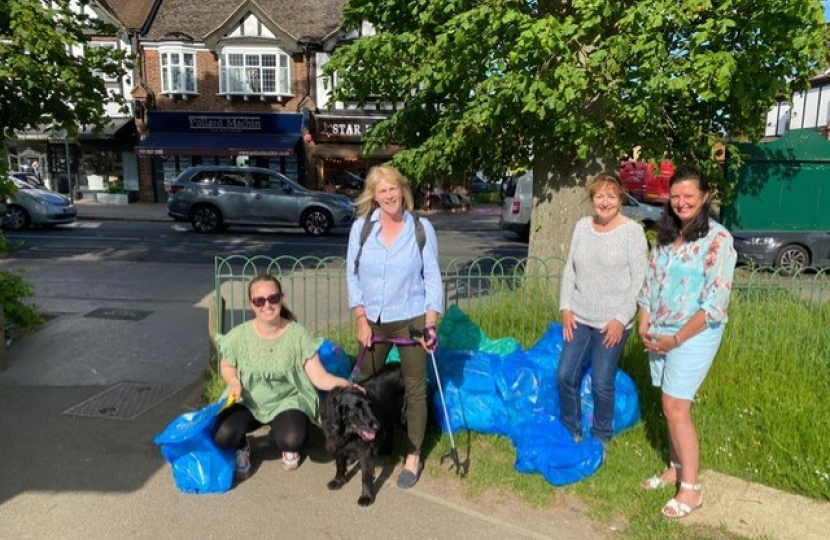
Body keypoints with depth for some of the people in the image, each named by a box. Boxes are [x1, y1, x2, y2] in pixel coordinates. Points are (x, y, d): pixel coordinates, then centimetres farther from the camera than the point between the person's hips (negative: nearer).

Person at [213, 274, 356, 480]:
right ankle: (242, 448, 14)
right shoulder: (240, 335, -11)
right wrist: (234, 382, -14)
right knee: (222, 435, -26)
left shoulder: (297, 334, -15)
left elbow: (319, 376, -16)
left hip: (286, 401, -1)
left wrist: (344, 384, -36)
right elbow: (226, 366, 8)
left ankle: (288, 447, 12)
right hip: (247, 402, 2)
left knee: (292, 440, -30)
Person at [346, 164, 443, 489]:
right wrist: (361, 320, -4)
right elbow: (353, 276, 1)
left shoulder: (422, 228, -6)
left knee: (415, 388, 6)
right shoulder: (360, 227, -2)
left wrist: (430, 323, -11)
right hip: (373, 321, 2)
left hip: (411, 320, -2)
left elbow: (433, 278, -4)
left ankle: (413, 458, 21)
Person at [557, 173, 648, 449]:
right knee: (565, 376, 8)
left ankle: (601, 437, 27)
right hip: (579, 317, 5)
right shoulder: (582, 226, 6)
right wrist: (566, 306, 2)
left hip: (612, 322, -5)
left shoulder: (632, 230, -8)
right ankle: (571, 431, 29)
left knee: (602, 383, 3)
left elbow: (640, 279, -10)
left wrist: (621, 319, -14)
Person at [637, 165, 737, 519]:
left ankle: (691, 489, 8)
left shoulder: (718, 239, -12)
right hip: (660, 334, 6)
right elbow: (649, 282, 12)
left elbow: (715, 302, -16)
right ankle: (675, 469, 29)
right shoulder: (666, 235, 9)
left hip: (694, 335, -6)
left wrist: (677, 338, -16)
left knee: (676, 408, -6)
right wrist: (644, 325, 1)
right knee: (670, 406, 13)